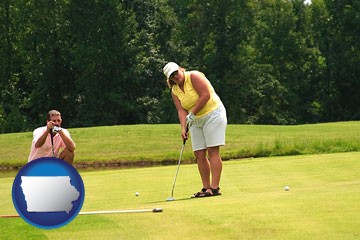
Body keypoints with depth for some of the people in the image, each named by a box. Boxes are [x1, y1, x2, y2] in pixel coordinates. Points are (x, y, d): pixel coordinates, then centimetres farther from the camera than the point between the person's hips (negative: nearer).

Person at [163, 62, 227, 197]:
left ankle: (215, 187, -17)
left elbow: (206, 95, -20)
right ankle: (206, 187, 6)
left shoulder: (194, 76, -13)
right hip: (196, 120, 8)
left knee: (213, 151, -13)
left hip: (212, 114, -7)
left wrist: (192, 113, -19)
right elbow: (181, 111, -1)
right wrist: (183, 128, -18)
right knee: (199, 154, 2)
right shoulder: (174, 91, 6)